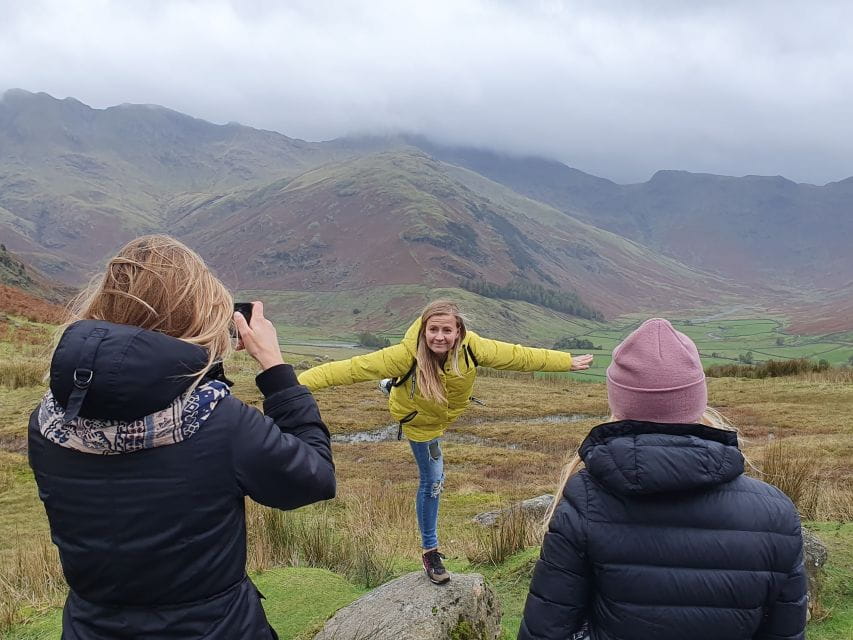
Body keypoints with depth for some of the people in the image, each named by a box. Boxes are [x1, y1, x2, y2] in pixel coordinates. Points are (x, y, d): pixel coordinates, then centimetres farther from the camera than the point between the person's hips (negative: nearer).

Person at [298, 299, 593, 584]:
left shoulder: (471, 347, -35)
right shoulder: (407, 354, -43)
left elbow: (518, 355, -24)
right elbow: (354, 367, -44)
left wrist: (568, 362, -16)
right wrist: (301, 382, -51)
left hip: (445, 411, 4)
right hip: (420, 420, -4)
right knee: (433, 481, -1)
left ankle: (392, 387, 69)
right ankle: (430, 551, 19)